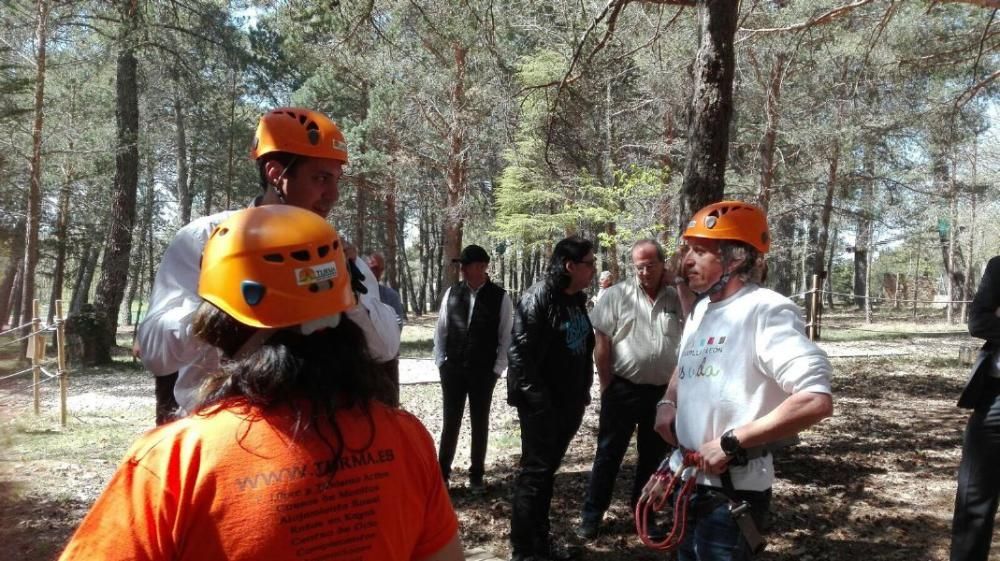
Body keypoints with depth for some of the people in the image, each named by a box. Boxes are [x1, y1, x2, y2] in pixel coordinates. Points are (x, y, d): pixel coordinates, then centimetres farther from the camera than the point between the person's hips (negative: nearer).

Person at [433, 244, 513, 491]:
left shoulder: (500, 297, -6)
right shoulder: (452, 292, 2)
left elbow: (506, 336, -3)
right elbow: (441, 328, 7)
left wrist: (497, 368, -7)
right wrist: (439, 360, 2)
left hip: (484, 371, -2)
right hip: (452, 368, 2)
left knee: (479, 423, 10)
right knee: (450, 422, 8)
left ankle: (476, 475, 23)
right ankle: (442, 472, 20)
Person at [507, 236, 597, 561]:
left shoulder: (578, 300, 9)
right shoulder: (538, 298, -16)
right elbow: (521, 352, -20)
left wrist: (583, 391, 14)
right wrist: (536, 398, -21)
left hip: (568, 401, 8)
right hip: (541, 403, -8)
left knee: (548, 469, 16)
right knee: (535, 471, 0)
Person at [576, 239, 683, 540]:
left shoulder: (677, 298, 3)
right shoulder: (617, 295, -5)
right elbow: (602, 344, -4)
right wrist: (607, 386, -5)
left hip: (663, 392, 3)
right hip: (623, 389, -3)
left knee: (653, 456, 15)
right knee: (609, 454, 6)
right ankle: (592, 515, 17)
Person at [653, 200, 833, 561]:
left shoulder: (766, 311, -19)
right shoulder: (700, 311, 10)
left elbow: (816, 401, -28)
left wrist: (730, 442, -24)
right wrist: (667, 402, 6)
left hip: (732, 491, -8)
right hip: (690, 480, 8)